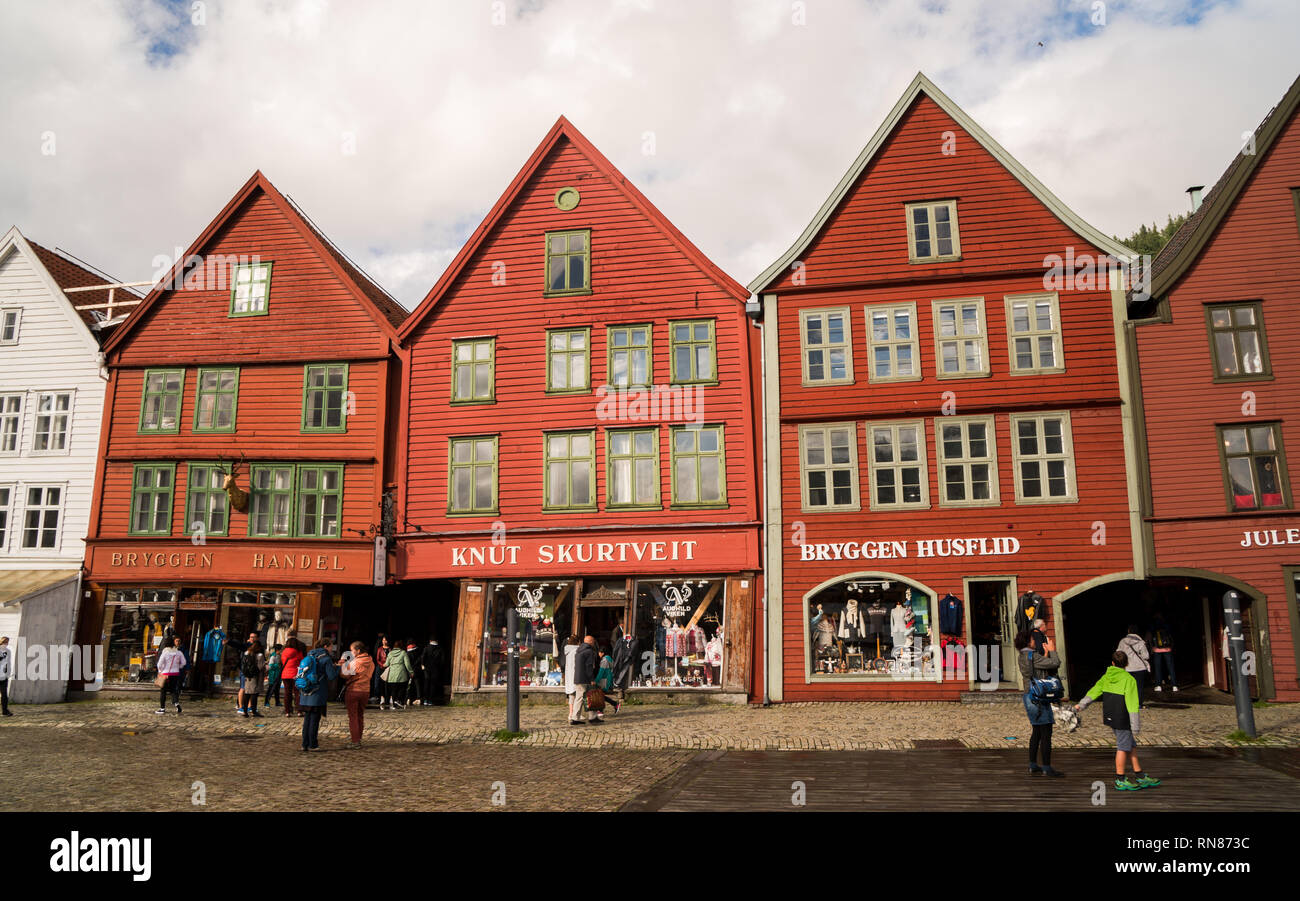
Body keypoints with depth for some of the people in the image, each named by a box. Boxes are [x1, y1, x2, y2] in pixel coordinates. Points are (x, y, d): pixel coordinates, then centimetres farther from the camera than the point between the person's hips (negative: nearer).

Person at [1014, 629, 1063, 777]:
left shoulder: (1022, 656, 12)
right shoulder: (1032, 656, -17)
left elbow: (1047, 668, 17)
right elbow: (1056, 663, -17)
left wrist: (1046, 653, 12)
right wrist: (1052, 650, -1)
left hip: (1030, 697, 10)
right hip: (1038, 698, -10)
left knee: (1036, 733, 15)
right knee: (1046, 733, -4)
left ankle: (1033, 766, 19)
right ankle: (1047, 768, -1)